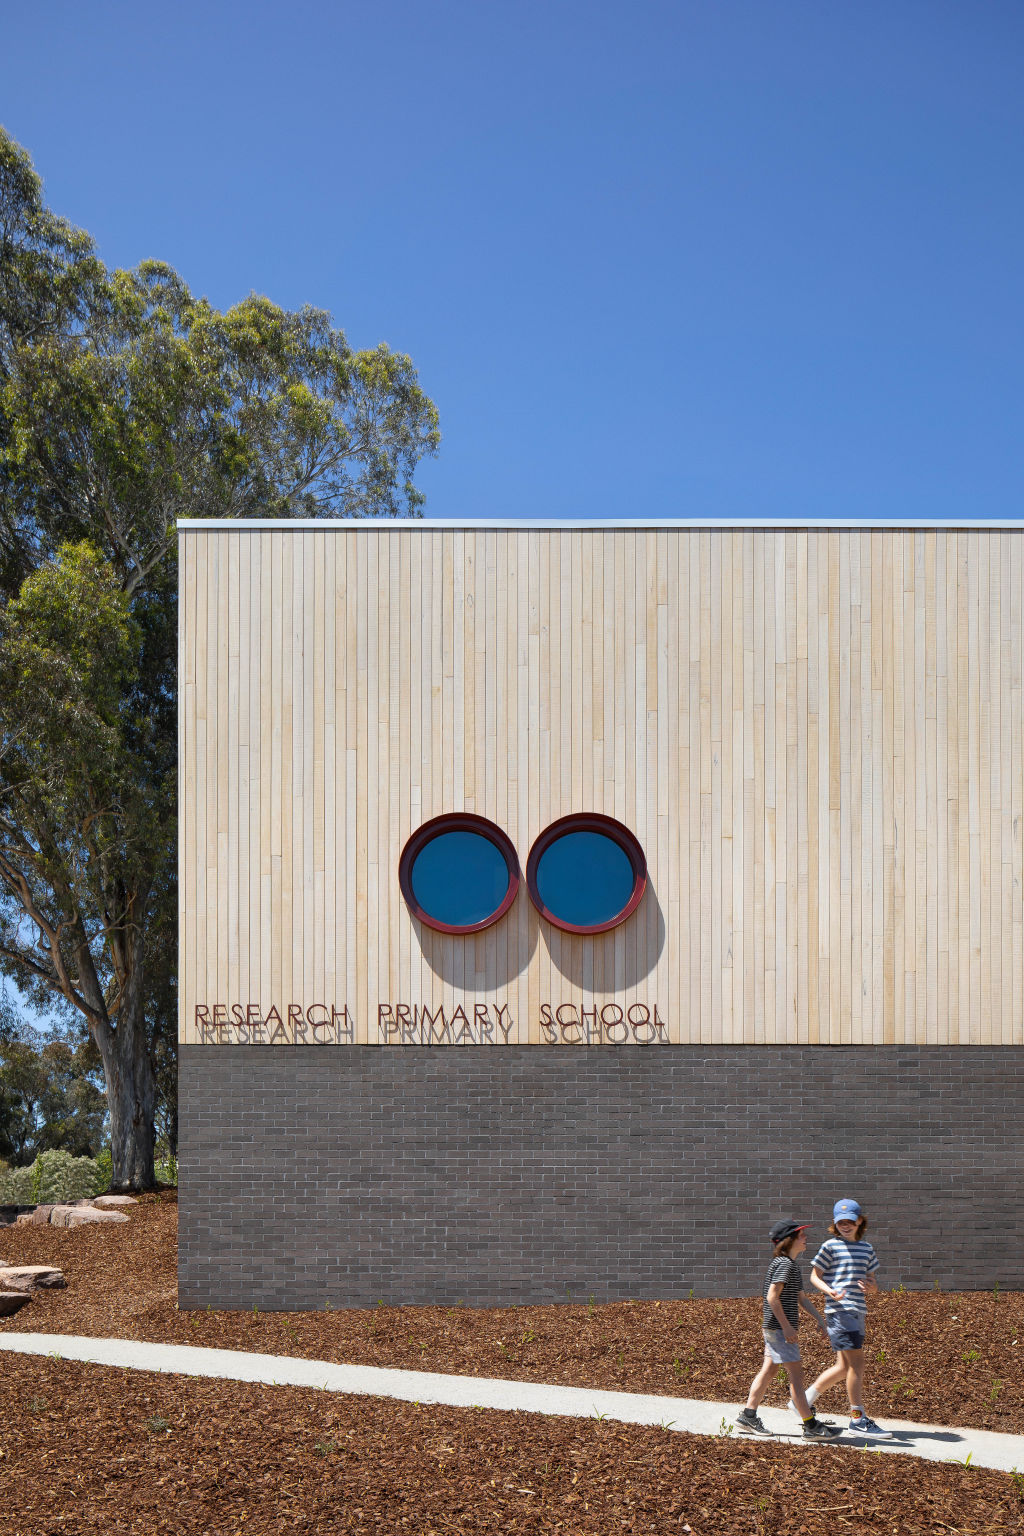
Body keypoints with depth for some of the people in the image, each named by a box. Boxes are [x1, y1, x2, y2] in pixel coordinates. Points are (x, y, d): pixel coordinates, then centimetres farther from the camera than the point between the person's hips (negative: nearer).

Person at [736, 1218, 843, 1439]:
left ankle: (748, 1415, 19)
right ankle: (811, 1425, -5)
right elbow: (772, 1296, -22)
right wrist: (787, 1327, -22)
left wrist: (819, 1318, 16)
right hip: (779, 1327, -10)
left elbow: (800, 1297, 23)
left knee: (768, 1369, 13)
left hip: (774, 1328, 10)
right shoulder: (784, 1263, -16)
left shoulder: (793, 1265, 17)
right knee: (795, 1373, -7)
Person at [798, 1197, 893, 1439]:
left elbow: (872, 1282, 18)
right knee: (856, 1362, -11)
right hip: (839, 1310, -7)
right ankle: (858, 1419, -6)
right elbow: (815, 1276, 1)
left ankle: (804, 1401, 27)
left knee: (844, 1366, 13)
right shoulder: (830, 1246, -2)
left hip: (858, 1311, 7)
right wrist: (830, 1291, -18)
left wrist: (873, 1288, -6)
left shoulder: (867, 1249, 15)